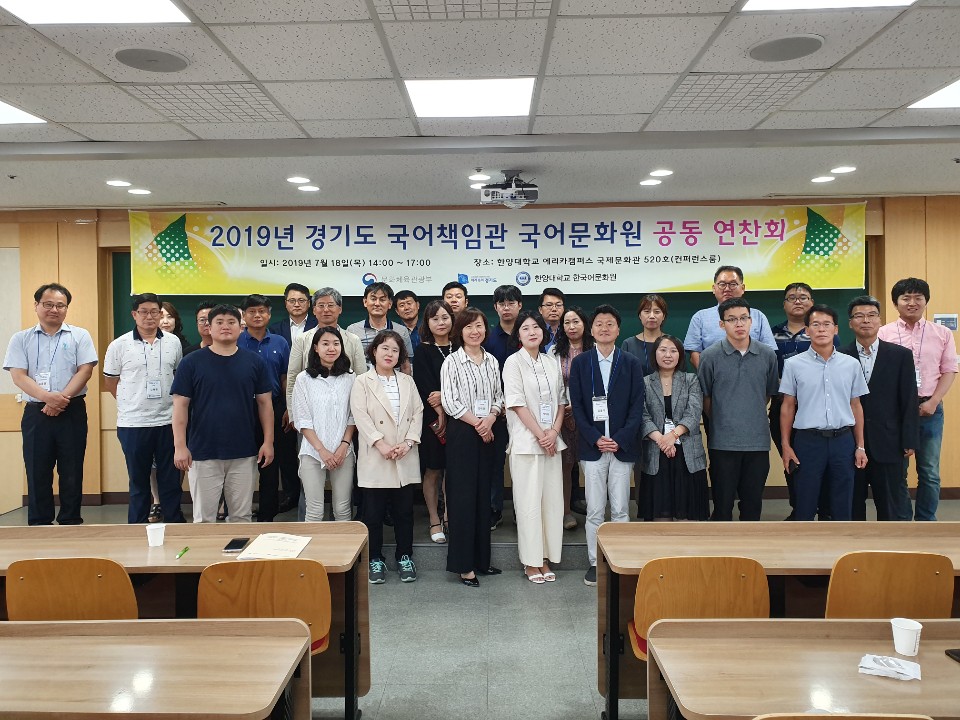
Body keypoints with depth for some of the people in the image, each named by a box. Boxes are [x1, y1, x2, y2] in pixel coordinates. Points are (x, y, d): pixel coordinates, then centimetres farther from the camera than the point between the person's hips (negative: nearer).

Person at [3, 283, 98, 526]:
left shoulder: (79, 336, 5)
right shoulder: (21, 339, 7)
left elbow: (85, 371, -4)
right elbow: (18, 376, -3)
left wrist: (61, 398, -15)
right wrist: (48, 397, -18)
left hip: (72, 412, -1)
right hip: (36, 413, 1)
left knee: (72, 471, 4)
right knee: (37, 472, 5)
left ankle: (70, 522, 14)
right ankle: (39, 525, 15)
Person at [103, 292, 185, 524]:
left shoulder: (173, 342, 4)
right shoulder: (119, 345, -2)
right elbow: (110, 381, 7)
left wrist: (169, 401, 9)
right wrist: (132, 402, 5)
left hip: (167, 421, 2)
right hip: (133, 424, -1)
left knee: (171, 480, 8)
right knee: (138, 482, 9)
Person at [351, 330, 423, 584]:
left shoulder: (407, 381, 13)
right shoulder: (362, 382, 1)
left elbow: (417, 413, 6)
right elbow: (361, 416, -8)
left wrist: (408, 442, -9)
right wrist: (382, 445, -17)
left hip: (405, 458, 3)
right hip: (375, 459, -3)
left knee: (404, 510, 8)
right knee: (373, 512, 3)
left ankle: (405, 557, 21)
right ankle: (375, 560, 16)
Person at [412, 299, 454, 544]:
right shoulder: (423, 352, 0)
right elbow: (425, 388, -7)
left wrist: (444, 396, -13)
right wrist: (439, 414, -12)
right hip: (432, 419, -2)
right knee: (433, 470, 4)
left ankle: (448, 516, 20)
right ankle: (434, 521, 16)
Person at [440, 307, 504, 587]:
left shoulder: (492, 362, 10)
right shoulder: (452, 362, -5)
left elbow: (499, 396, 12)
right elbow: (449, 402, -10)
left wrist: (491, 418, -8)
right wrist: (476, 423, -12)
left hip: (487, 433, 5)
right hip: (462, 434, -5)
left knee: (483, 495, 10)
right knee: (463, 497, -3)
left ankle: (481, 558, 20)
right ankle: (463, 565, 4)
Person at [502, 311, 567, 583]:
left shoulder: (552, 363, 11)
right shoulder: (513, 362, -4)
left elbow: (561, 400, 12)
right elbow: (517, 403, -10)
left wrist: (554, 431, -4)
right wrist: (540, 435, -12)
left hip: (552, 441, 5)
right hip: (526, 442, -5)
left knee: (552, 499, 5)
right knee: (529, 501, -1)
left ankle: (545, 559, 16)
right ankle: (531, 562, 9)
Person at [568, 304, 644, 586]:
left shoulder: (631, 363, 5)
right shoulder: (580, 363, 4)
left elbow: (637, 406, 1)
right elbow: (576, 405, 1)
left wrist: (620, 439, -9)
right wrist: (595, 438, -9)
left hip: (622, 446, 0)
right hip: (592, 446, 0)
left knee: (620, 510, 5)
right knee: (594, 510, 4)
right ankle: (594, 562, 14)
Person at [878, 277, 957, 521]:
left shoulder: (942, 334, 5)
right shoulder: (883, 334, 0)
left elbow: (949, 371, 4)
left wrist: (933, 402, -8)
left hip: (930, 409, 2)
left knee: (930, 472, 8)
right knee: (897, 470, 6)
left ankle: (925, 522, 21)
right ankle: (901, 521, 18)